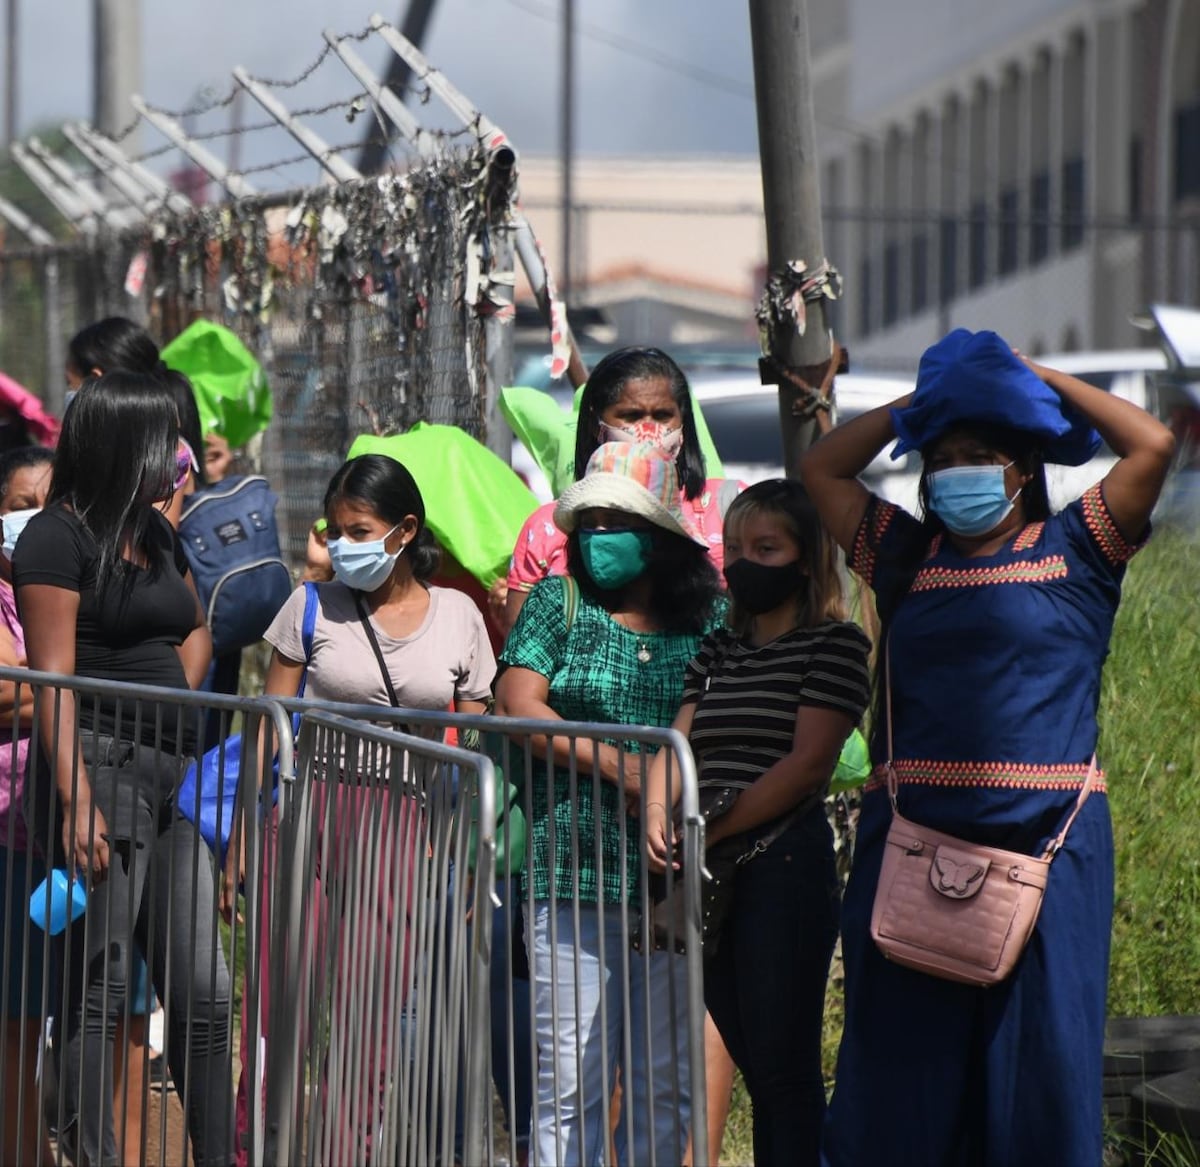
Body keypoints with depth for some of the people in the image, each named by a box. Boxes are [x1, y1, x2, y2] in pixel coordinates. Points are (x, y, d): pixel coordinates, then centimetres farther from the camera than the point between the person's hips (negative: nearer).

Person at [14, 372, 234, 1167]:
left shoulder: (157, 532, 17)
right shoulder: (60, 536, -7)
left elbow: (196, 627, 33)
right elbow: (54, 678, -13)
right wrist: (77, 802, -20)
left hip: (170, 771, 8)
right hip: (100, 765, -8)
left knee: (205, 987, 5)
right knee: (99, 986, -4)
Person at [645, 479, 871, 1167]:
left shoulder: (834, 644, -2)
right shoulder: (718, 651, 18)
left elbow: (807, 761, -11)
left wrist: (714, 832, -16)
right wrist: (658, 820, -9)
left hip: (784, 863, -7)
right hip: (710, 876, 7)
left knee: (785, 1065, -7)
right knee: (756, 1067, 9)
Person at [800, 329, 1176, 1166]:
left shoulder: (1072, 553, 5)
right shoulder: (906, 556, 15)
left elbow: (1154, 446, -4)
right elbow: (823, 469, 22)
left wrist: (1043, 379, 5)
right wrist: (920, 405, 17)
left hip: (1044, 841, -3)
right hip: (912, 841, 3)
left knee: (1041, 1053, 0)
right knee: (905, 1062, 4)